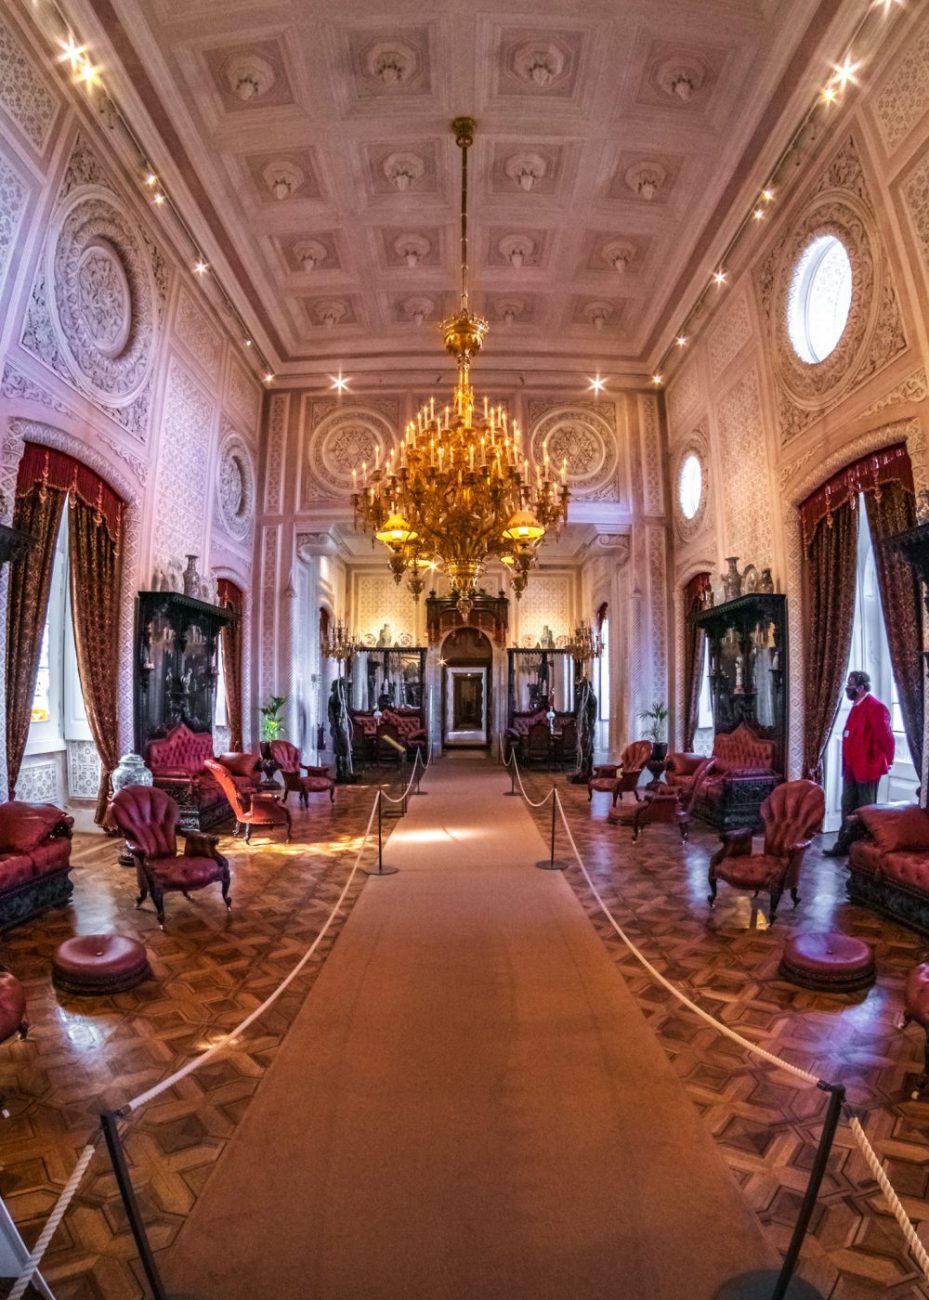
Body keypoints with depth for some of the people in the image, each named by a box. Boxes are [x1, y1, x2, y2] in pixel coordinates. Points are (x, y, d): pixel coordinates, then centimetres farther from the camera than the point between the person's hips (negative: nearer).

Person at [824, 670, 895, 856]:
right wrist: (847, 764, 15)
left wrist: (888, 761, -8)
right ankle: (844, 844, 23)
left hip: (867, 768, -9)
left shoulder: (875, 707, -18)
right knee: (848, 808, 14)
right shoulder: (857, 707, 12)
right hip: (851, 767, 9)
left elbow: (886, 737, -19)